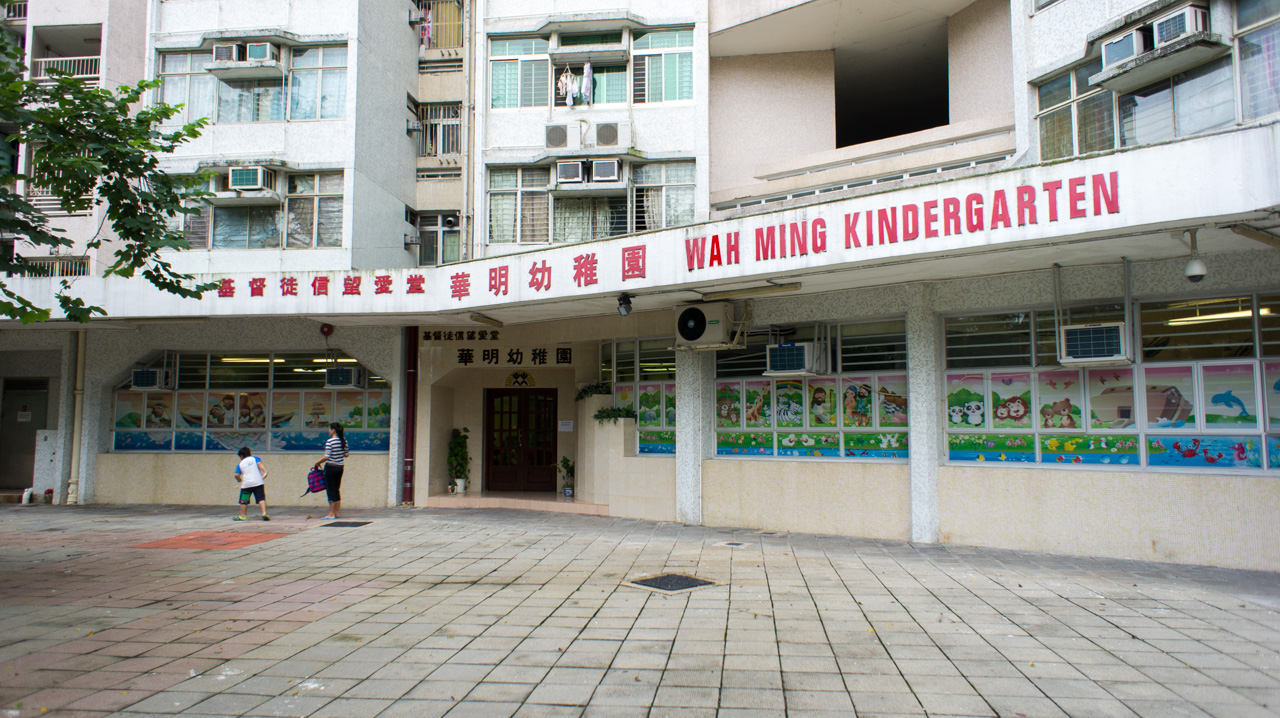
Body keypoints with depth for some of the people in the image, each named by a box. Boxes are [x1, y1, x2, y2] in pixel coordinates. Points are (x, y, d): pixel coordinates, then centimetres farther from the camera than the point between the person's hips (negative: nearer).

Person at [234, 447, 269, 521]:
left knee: (244, 501, 10)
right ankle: (264, 513, -17)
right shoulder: (255, 458, 12)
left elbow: (236, 475, 6)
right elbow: (260, 464, -7)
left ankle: (242, 516, 15)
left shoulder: (240, 464, 14)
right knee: (261, 498, -3)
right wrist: (265, 472, -14)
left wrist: (239, 480, 25)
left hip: (246, 484, 1)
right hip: (258, 482, -1)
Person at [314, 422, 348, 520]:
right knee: (337, 489, 14)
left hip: (330, 467, -6)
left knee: (331, 490, 0)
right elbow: (346, 454, 8)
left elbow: (326, 457, -20)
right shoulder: (343, 441, 3)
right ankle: (337, 513, 17)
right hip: (340, 467, 6)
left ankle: (331, 514, 3)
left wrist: (318, 463, -6)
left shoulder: (330, 441, -16)